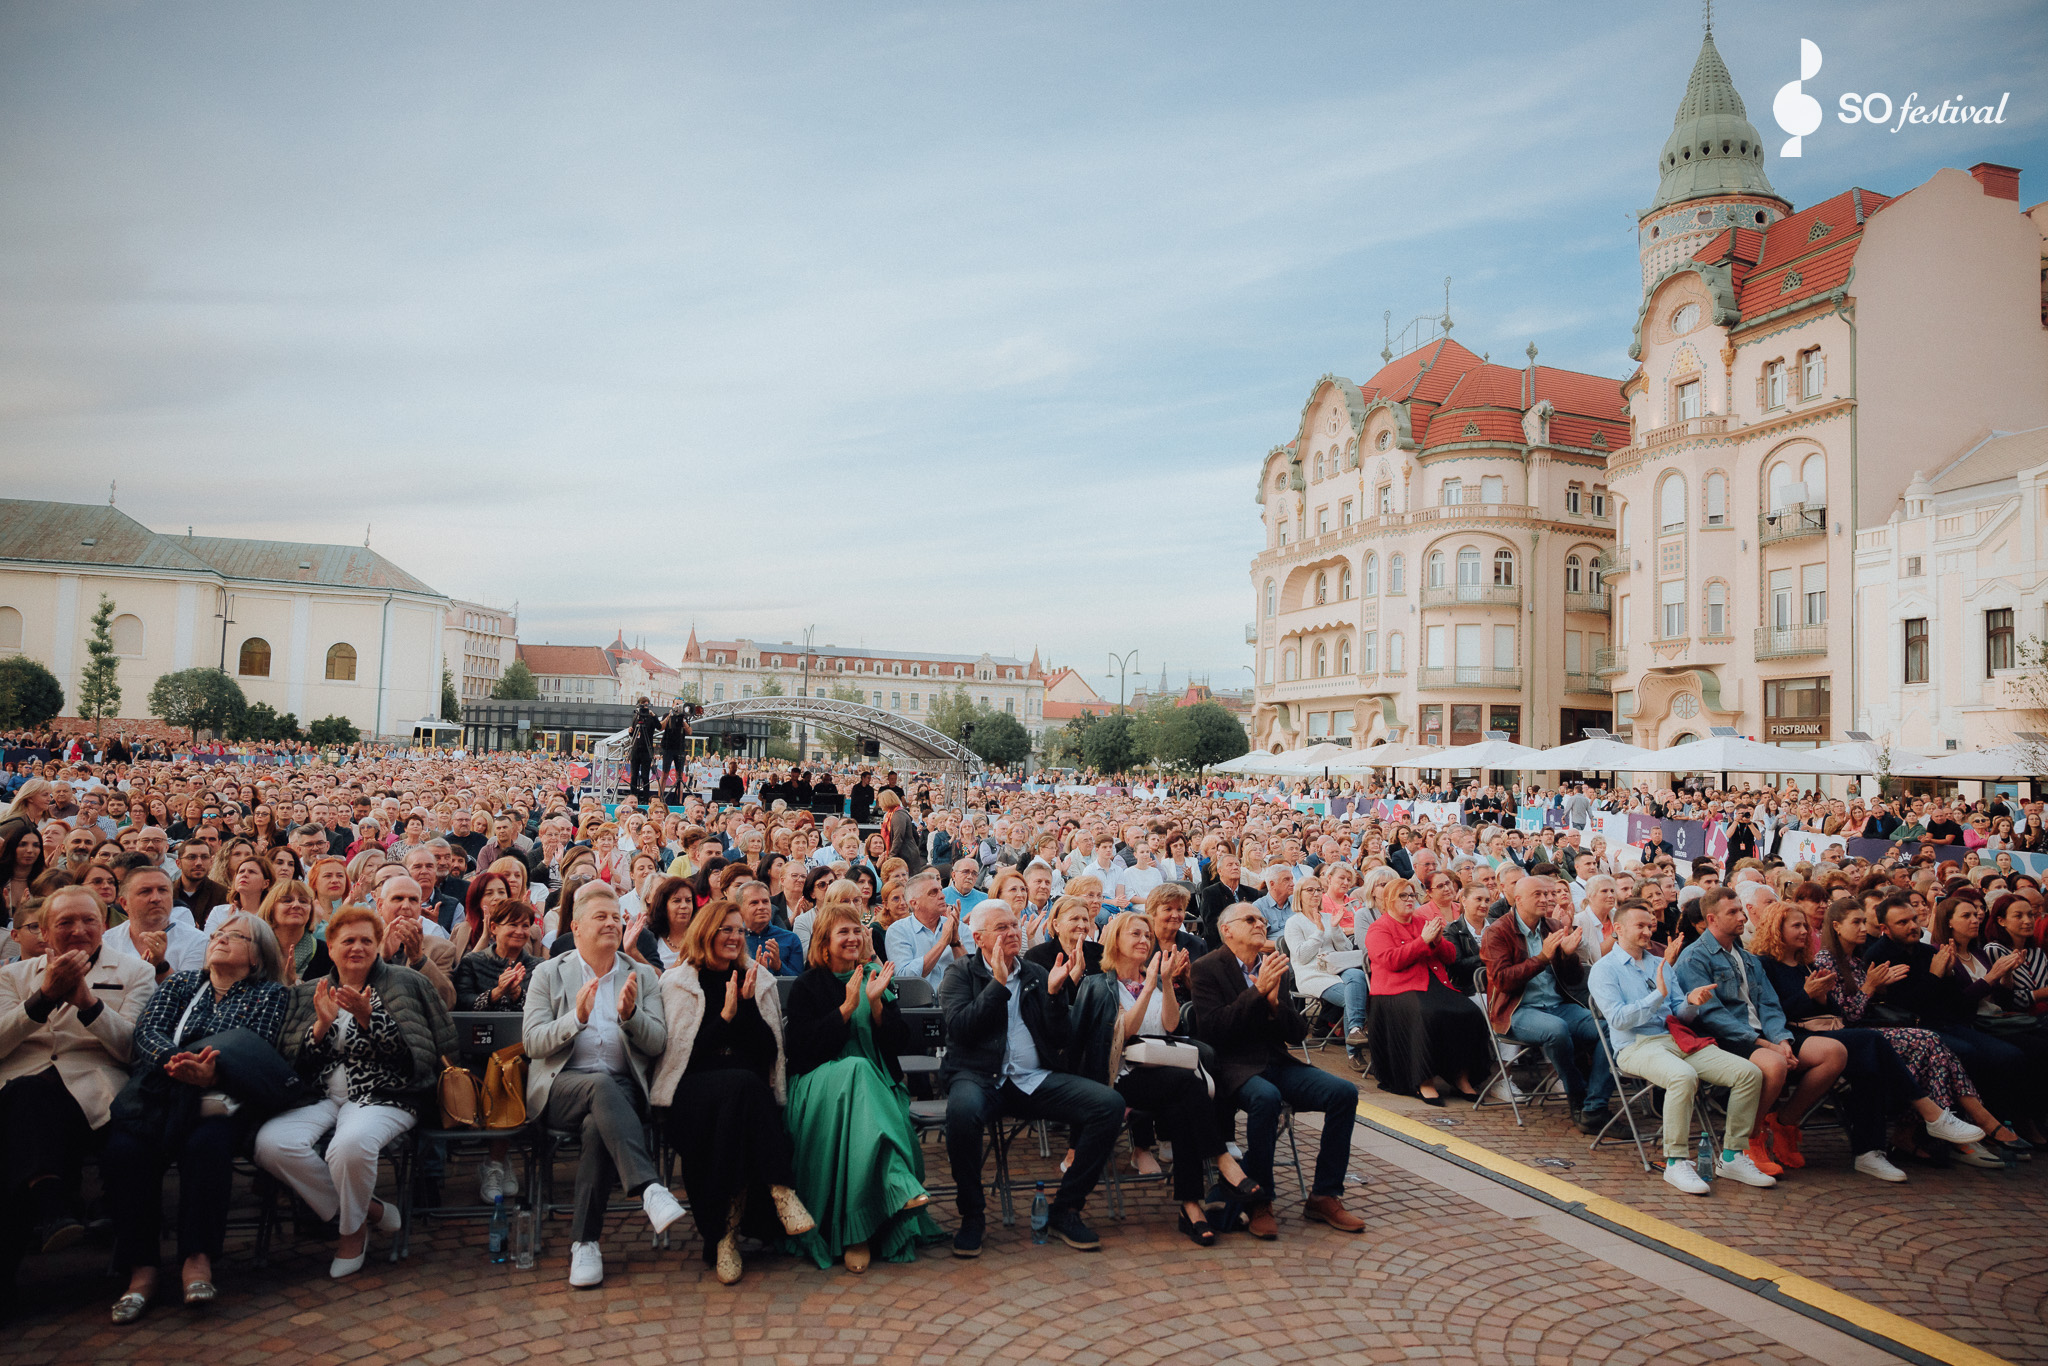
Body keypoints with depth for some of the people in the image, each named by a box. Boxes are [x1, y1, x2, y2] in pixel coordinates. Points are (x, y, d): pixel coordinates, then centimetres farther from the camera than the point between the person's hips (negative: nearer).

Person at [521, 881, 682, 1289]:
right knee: (602, 1084, -36)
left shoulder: (642, 976, 15)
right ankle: (650, 1189, -45)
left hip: (622, 1088, 1)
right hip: (562, 1087, -1)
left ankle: (585, 1242, -21)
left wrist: (630, 1015, -15)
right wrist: (576, 1017, -19)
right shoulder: (549, 973, 12)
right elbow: (532, 1042, 0)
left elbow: (658, 1043, 6)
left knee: (598, 1127, -33)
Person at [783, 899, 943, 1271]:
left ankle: (858, 1232, -33)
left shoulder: (878, 979, 15)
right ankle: (899, 1184, -43)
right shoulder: (808, 986, 7)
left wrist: (876, 1003, -9)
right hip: (820, 1084, -2)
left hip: (877, 1085, 2)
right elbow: (803, 1046, -8)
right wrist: (848, 1007, -14)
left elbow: (900, 1044, 7)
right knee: (855, 1069, -36)